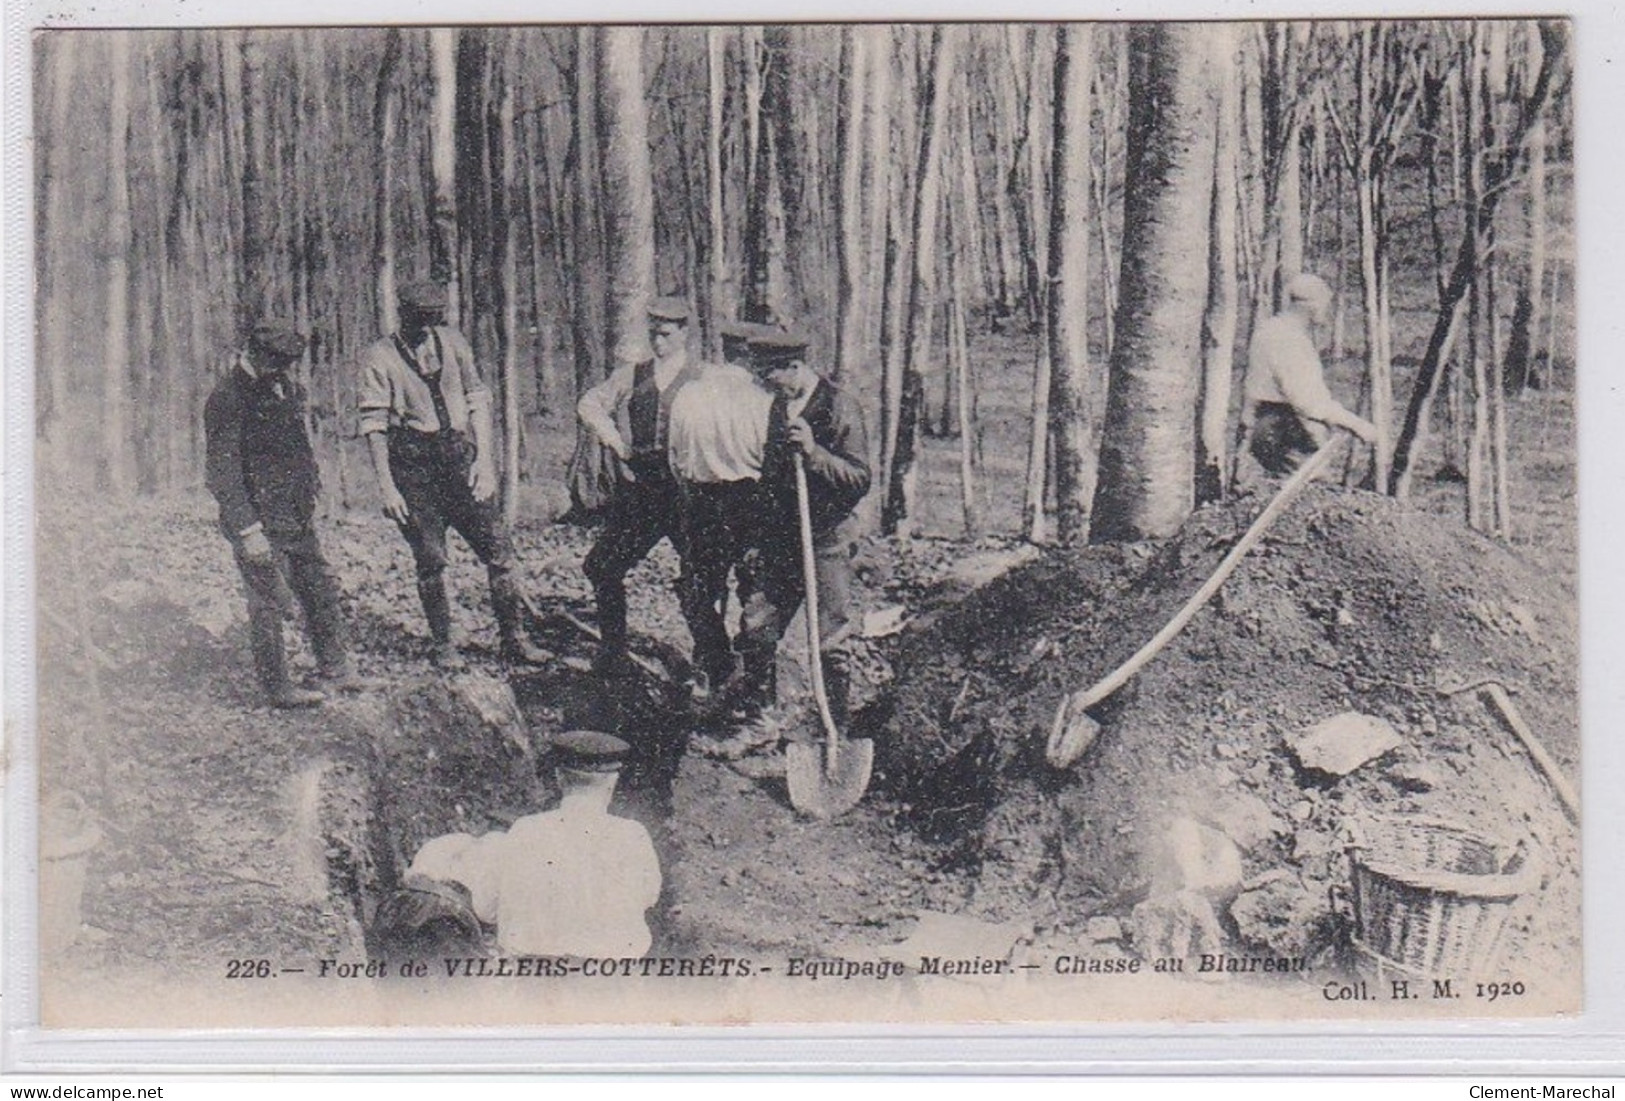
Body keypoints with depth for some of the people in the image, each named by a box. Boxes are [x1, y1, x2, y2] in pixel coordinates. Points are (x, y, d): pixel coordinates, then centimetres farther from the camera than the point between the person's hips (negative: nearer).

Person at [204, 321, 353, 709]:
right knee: (270, 601, -2)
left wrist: (312, 486, 20)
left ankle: (334, 667, 23)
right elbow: (221, 474, -19)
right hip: (259, 522, -8)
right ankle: (276, 687, 8)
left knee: (321, 589, 12)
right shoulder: (226, 400, -16)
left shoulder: (283, 387, 9)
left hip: (296, 517, 8)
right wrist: (248, 530, -21)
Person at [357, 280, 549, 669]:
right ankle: (443, 646, 16)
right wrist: (387, 488, -10)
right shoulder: (378, 358, -4)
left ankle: (514, 638, 8)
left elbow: (478, 401, 8)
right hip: (413, 465, -3)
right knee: (430, 560, 2)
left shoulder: (452, 342, 6)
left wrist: (484, 459, -2)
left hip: (461, 457, 3)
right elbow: (374, 426, -6)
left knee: (498, 549, -1)